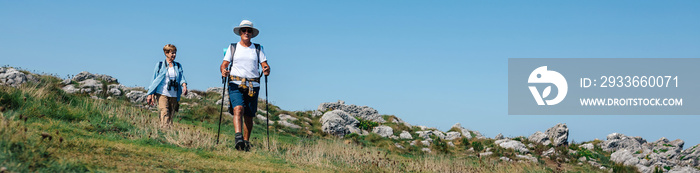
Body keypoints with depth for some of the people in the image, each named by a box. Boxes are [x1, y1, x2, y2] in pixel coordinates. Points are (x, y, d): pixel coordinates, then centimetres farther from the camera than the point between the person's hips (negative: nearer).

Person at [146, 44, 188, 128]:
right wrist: (151, 95, 5)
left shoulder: (178, 66, 14)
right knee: (164, 113, -18)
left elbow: (182, 78, 4)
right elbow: (154, 80, 8)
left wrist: (184, 86, -18)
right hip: (162, 93, -3)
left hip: (174, 95, 3)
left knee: (171, 115, 3)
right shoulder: (160, 65, 6)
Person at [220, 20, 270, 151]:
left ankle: (246, 142, 14)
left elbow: (265, 65, 7)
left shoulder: (258, 49, 14)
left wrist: (267, 70, -17)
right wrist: (223, 71, -16)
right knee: (238, 109, -23)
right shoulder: (232, 48, 12)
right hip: (236, 85, -2)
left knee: (249, 116, 3)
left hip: (253, 86, 2)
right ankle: (238, 138, -35)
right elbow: (224, 64, 7)